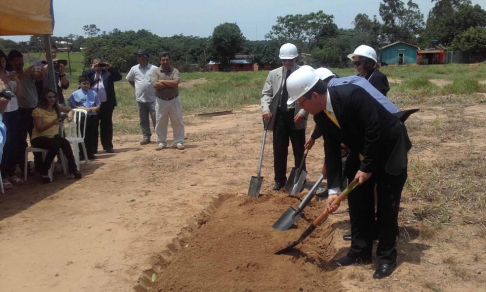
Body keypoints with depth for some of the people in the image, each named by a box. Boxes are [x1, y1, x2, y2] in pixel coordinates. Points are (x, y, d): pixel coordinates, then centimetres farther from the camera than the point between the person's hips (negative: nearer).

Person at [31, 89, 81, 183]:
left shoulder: (57, 108, 5)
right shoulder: (38, 111, -13)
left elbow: (70, 110, 19)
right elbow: (39, 128, -19)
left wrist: (70, 114, -6)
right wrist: (52, 123, -34)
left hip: (53, 135, 5)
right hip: (39, 138, -5)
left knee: (66, 143, -27)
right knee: (55, 145, -35)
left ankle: (73, 169, -16)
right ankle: (44, 172, -21)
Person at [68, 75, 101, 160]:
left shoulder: (93, 93, 9)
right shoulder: (75, 94, 0)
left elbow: (98, 106, 7)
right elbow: (71, 106, -6)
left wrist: (92, 109, -13)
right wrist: (81, 108, -17)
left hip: (93, 116, 3)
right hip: (81, 117, -3)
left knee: (92, 135, 7)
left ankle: (90, 153, 18)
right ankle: (81, 154, 10)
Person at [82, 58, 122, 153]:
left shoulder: (107, 72, 11)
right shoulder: (88, 73, 9)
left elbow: (119, 77, -2)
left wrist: (110, 68, -12)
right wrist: (92, 70, -15)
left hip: (106, 104, 1)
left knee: (107, 126, 7)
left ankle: (108, 146, 14)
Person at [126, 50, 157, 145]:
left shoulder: (154, 69, -5)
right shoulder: (134, 69, 5)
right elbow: (129, 79, 20)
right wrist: (136, 88, 12)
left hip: (153, 98, -3)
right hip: (140, 99, 4)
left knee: (156, 118, -3)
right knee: (143, 119, 8)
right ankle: (146, 137, 17)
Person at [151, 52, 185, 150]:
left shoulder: (175, 71, 1)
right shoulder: (156, 71, 1)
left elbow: (176, 82, -17)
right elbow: (155, 85, -15)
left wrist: (162, 81, -11)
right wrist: (170, 84, -14)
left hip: (174, 100, 0)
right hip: (161, 101, 0)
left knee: (178, 122, 3)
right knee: (160, 123, 7)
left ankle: (179, 142, 12)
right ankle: (161, 142, 18)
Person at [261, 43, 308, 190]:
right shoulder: (273, 74, 7)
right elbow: (266, 93, 2)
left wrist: (303, 112, -19)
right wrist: (266, 108, -17)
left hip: (296, 116, -2)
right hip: (279, 116, 3)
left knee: (299, 150, 8)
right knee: (279, 150, 8)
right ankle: (280, 179, 20)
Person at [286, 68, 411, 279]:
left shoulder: (352, 95, -33)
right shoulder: (320, 115, -9)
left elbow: (374, 131, -30)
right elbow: (332, 151, -6)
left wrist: (367, 167, -23)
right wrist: (333, 189, -9)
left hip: (390, 149, -7)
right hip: (362, 154, 7)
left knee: (387, 205, -2)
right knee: (358, 203, 7)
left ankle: (387, 257, 11)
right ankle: (360, 251, 21)